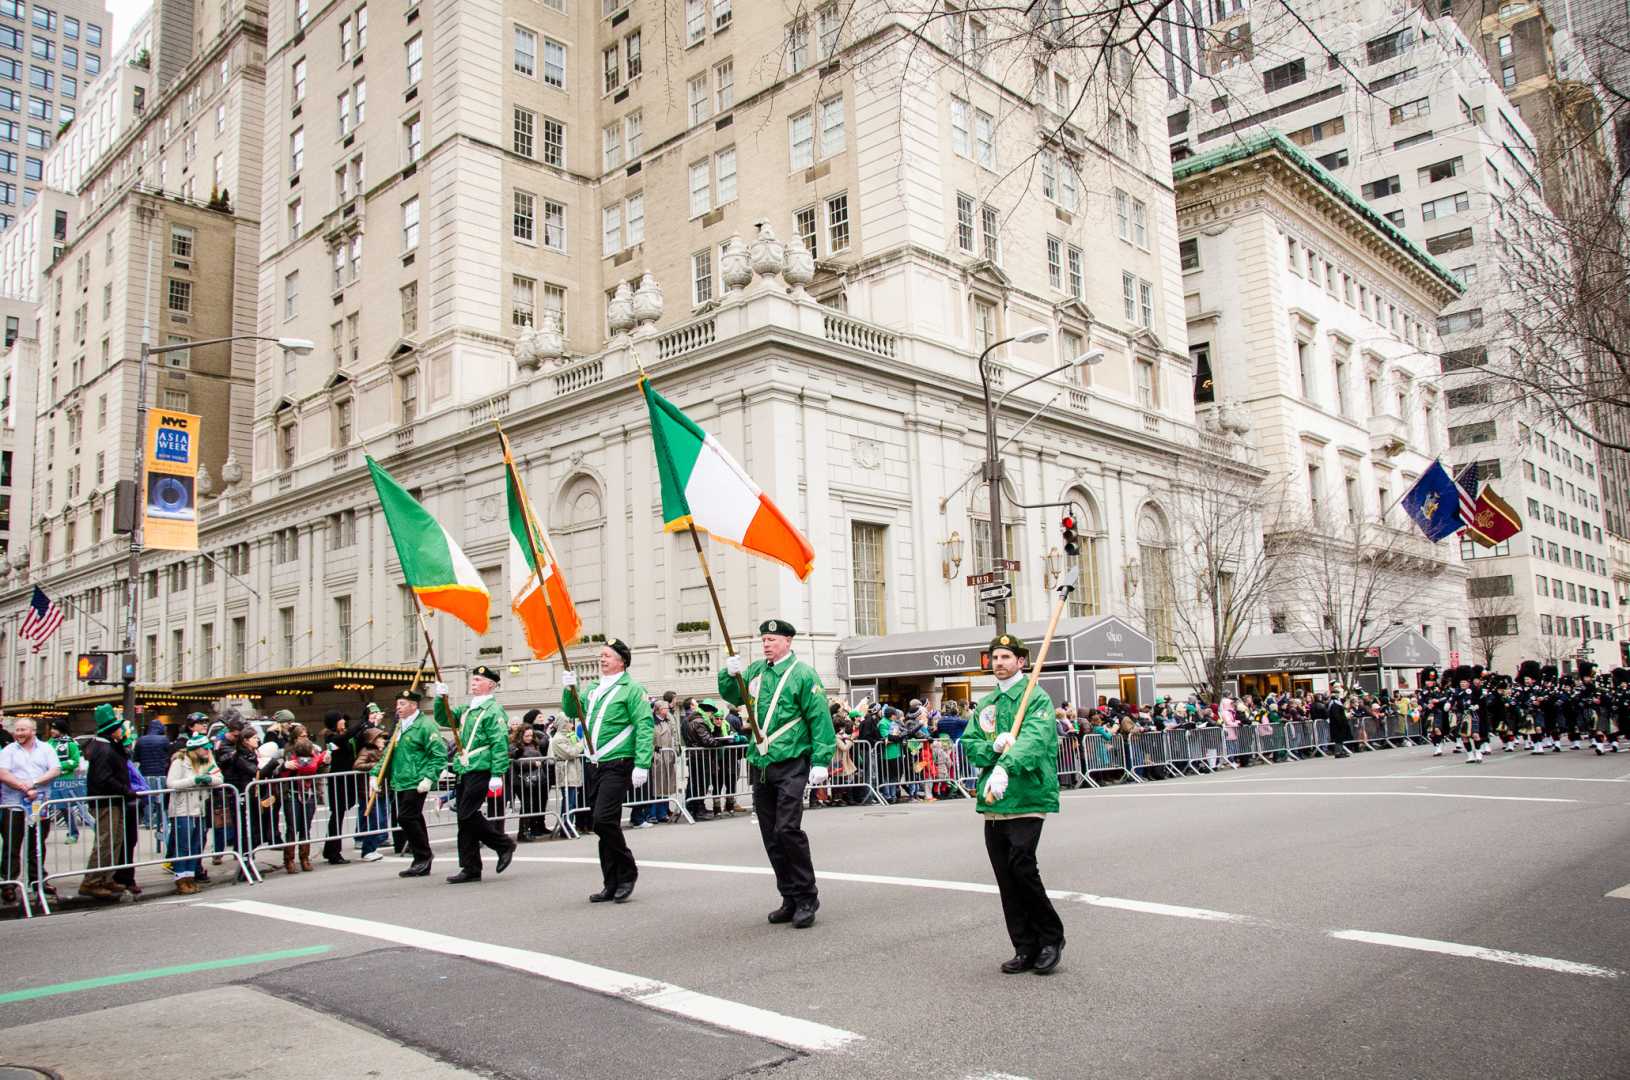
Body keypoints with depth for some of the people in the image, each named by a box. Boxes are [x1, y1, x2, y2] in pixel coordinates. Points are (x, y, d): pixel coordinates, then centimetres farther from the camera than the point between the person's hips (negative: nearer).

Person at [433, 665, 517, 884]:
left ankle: (504, 845, 3)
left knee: (468, 815, -14)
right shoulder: (468, 709, 19)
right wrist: (441, 699, 1)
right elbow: (444, 719, 19)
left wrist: (498, 774, -20)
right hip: (465, 770, 9)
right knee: (465, 817, 8)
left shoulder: (493, 709, -8)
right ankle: (470, 868, 13)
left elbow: (500, 742, -14)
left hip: (480, 769, -9)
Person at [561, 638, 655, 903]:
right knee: (600, 822, 9)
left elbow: (644, 728, -11)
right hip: (592, 764, 7)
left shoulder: (631, 689, -5)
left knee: (604, 819, -17)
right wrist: (569, 690, -5)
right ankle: (612, 884, 18)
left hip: (617, 765, -7)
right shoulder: (593, 689, 17)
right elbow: (572, 712, 13)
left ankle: (626, 873, 2)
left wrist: (642, 765, -19)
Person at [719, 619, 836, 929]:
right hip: (760, 764, 7)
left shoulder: (802, 674, -5)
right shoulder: (756, 670, 12)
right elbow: (733, 696, 20)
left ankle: (807, 898, -2)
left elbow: (820, 719, -7)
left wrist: (820, 761, -13)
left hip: (791, 764, -7)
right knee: (771, 836, 9)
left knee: (787, 829, -15)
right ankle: (790, 899, 20)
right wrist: (731, 674, -1)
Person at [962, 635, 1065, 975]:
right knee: (1005, 877, 7)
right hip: (992, 800, 7)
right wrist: (993, 746, -11)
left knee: (1021, 864, -16)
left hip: (1026, 798, -7)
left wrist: (1005, 767, -38)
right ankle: (1026, 950, 18)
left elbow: (1033, 739, -22)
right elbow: (968, 745, 11)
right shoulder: (985, 704, 17)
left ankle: (1051, 938, 5)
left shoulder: (1037, 699, -4)